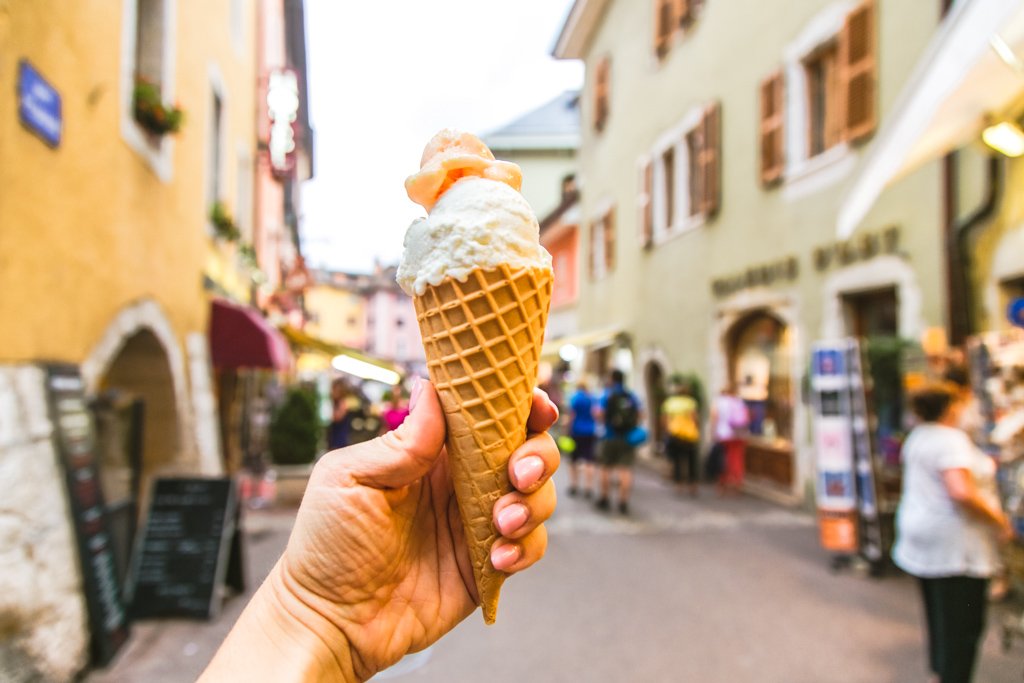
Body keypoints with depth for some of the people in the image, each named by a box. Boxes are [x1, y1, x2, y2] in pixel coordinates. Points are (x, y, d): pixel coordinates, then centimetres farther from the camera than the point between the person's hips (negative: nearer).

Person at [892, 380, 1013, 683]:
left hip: (923, 536, 9)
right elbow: (961, 492, -28)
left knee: (939, 615, 20)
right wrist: (999, 520, -14)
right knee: (963, 624, 0)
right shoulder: (951, 439, -18)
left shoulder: (917, 437, 10)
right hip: (954, 544, -9)